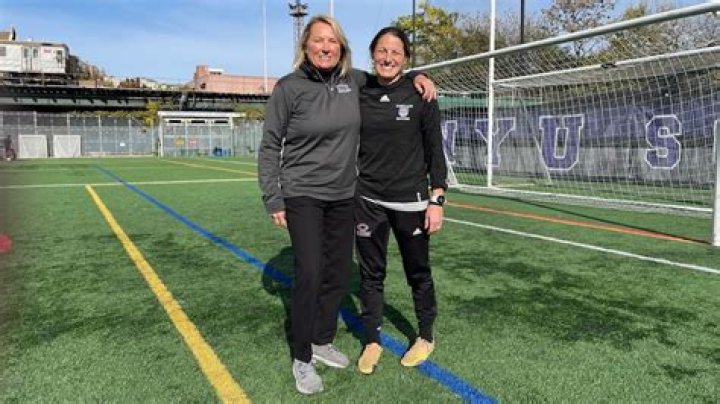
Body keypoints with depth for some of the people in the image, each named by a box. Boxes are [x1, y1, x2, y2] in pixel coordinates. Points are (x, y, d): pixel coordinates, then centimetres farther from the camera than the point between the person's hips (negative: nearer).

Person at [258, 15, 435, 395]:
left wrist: (416, 76, 4)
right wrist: (273, 199, -8)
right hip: (303, 196, -5)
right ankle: (302, 360, 10)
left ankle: (322, 341, 31)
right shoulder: (289, 87, -10)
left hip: (344, 196, 5)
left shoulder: (353, 80, 2)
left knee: (340, 273, 10)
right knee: (309, 275, -9)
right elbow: (270, 146, -5)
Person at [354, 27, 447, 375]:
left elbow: (435, 151, -3)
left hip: (410, 200, -2)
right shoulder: (359, 94, 3)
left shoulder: (420, 94, -4)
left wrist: (437, 200, -8)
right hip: (367, 200, 2)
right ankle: (372, 341, 27)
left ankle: (426, 337, 33)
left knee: (418, 273, 11)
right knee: (371, 273, 9)